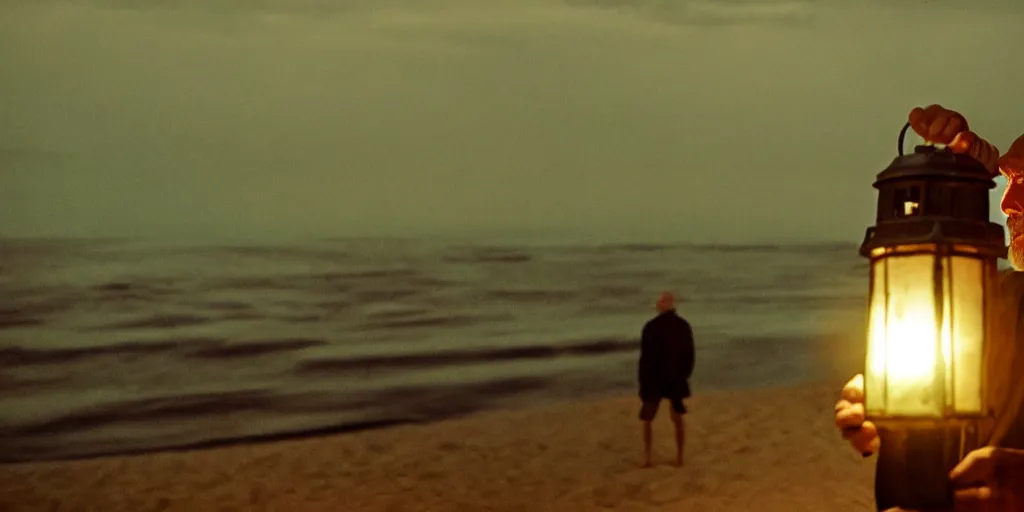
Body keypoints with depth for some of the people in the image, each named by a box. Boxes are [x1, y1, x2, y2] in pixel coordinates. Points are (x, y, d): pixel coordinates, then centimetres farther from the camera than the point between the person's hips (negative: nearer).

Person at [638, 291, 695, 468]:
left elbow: (646, 357, -13)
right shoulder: (684, 326, -3)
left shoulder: (651, 327, -16)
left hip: (654, 380, -3)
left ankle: (647, 457, 10)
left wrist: (643, 382, -4)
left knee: (647, 419, 13)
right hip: (677, 379, 3)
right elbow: (690, 355, 4)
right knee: (678, 418, 15)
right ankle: (679, 457, 14)